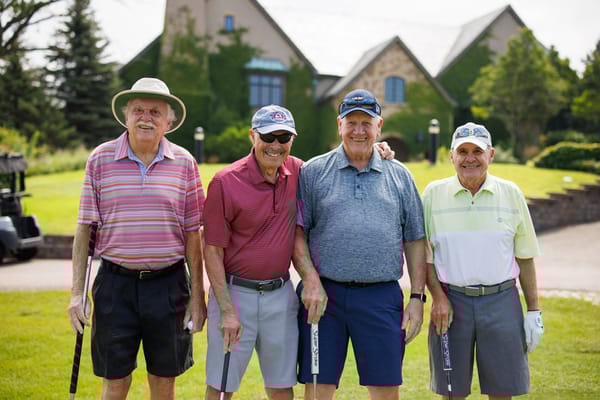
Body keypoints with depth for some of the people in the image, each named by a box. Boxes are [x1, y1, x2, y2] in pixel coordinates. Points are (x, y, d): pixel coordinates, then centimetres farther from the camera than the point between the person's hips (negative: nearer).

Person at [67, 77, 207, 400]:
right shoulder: (100, 159, 0)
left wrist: (198, 295, 2)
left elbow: (192, 234, 3)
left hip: (168, 284, 1)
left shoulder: (184, 162, 1)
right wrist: (76, 292, -1)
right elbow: (84, 229, 2)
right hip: (115, 284, 0)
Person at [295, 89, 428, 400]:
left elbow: (415, 240, 11)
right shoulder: (313, 172, 5)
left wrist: (417, 297, 5)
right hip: (324, 294, -1)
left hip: (382, 297, 1)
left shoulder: (400, 176, 10)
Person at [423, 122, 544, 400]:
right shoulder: (434, 193, 2)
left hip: (501, 300, 1)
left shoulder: (511, 193, 4)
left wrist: (533, 310, 5)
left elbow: (525, 257, 8)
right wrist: (438, 297, -6)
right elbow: (423, 253, 5)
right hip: (451, 300, 0)